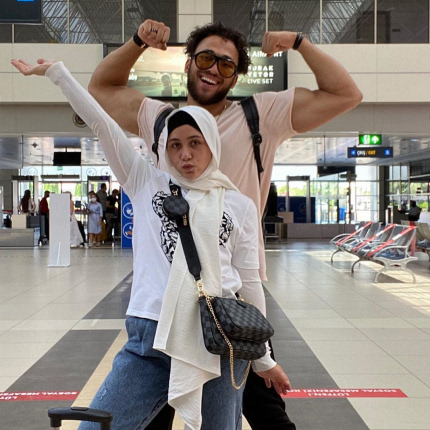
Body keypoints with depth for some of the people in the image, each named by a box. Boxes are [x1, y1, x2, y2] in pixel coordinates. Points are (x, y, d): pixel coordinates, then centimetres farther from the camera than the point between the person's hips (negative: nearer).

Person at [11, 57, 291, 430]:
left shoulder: (240, 205, 8)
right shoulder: (146, 184, 9)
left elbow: (249, 284, 10)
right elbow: (101, 123, 5)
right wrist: (55, 71, 3)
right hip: (150, 339, 1)